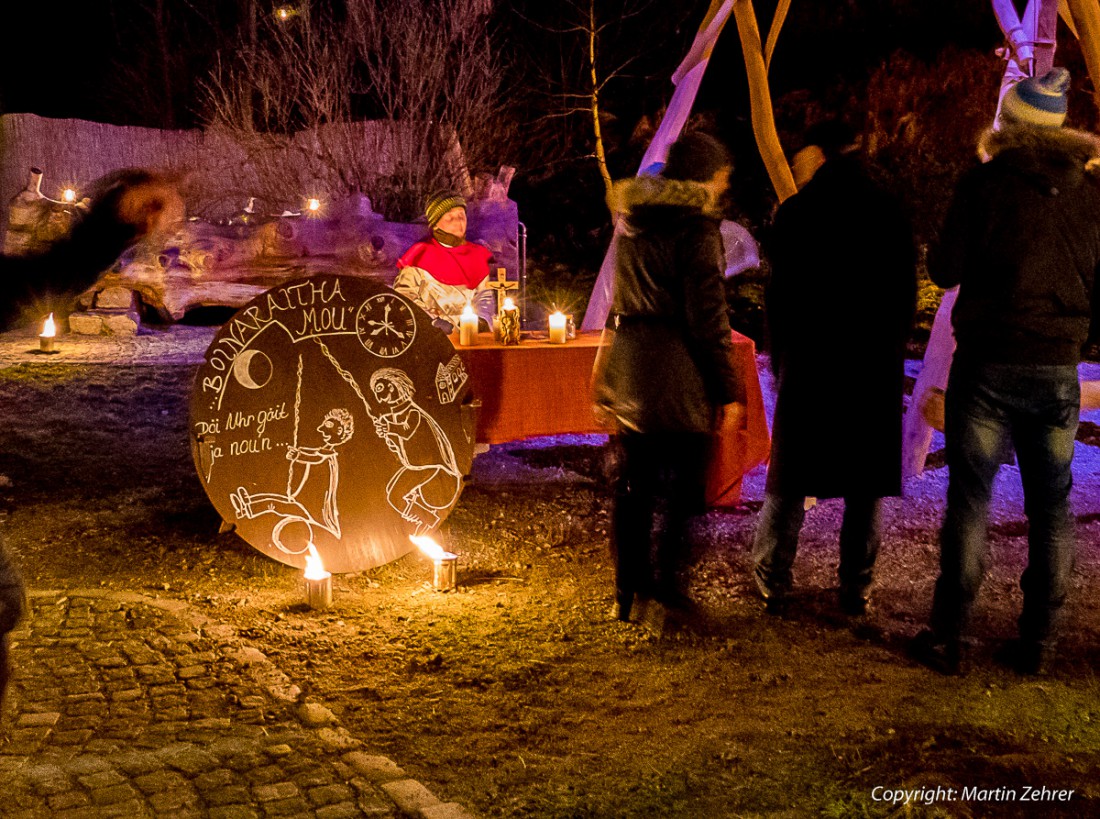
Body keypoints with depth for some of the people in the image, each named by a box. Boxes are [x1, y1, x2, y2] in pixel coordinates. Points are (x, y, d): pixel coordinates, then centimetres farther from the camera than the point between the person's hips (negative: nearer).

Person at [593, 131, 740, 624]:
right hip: (677, 369, -7)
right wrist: (726, 388, -10)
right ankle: (664, 580, 6)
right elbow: (707, 317, -14)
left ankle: (627, 592, 19)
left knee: (633, 483, 12)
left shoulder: (633, 222, 14)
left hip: (627, 363, 7)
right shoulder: (696, 227, -10)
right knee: (684, 481, 6)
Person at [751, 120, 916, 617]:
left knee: (789, 479, 6)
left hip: (808, 362, -1)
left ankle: (772, 583, 9)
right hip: (877, 367, 2)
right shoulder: (890, 213, 5)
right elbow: (907, 295, 6)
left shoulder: (795, 214, -2)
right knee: (867, 481, 8)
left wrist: (779, 359, 4)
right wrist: (891, 349, 13)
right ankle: (856, 588, 12)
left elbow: (780, 296, -3)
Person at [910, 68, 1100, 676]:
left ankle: (948, 639, 8)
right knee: (1051, 508, 11)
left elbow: (945, 271, -4)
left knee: (969, 500, 3)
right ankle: (1038, 643, 17)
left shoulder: (986, 181, -7)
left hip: (989, 366, -3)